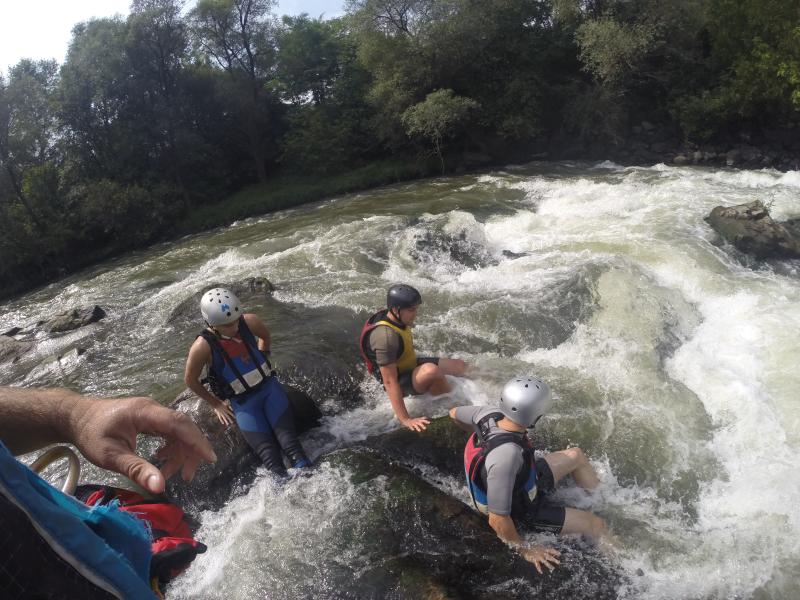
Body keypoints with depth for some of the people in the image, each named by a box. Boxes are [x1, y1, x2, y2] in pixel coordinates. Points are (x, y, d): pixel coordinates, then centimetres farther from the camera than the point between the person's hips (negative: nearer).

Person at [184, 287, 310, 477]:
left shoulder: (249, 322, -14)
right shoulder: (203, 347, -21)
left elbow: (266, 337, 12)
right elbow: (190, 380, -3)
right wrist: (216, 405, 3)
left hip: (269, 386, 2)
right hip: (243, 403, -2)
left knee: (290, 443, -11)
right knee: (269, 455, -10)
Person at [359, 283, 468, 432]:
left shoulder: (397, 319, -8)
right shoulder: (385, 336, -35)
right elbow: (390, 382, -36)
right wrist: (405, 419, -37)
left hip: (410, 365, 9)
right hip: (400, 384, -9)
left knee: (460, 366, 5)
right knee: (431, 370, -36)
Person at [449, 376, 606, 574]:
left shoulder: (491, 414, -24)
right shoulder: (506, 455, -46)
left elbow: (454, 413, -1)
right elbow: (497, 520, -39)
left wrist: (482, 434, 13)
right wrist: (525, 551, -21)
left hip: (521, 485, 8)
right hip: (523, 512, -8)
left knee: (576, 454, 16)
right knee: (595, 525, -1)